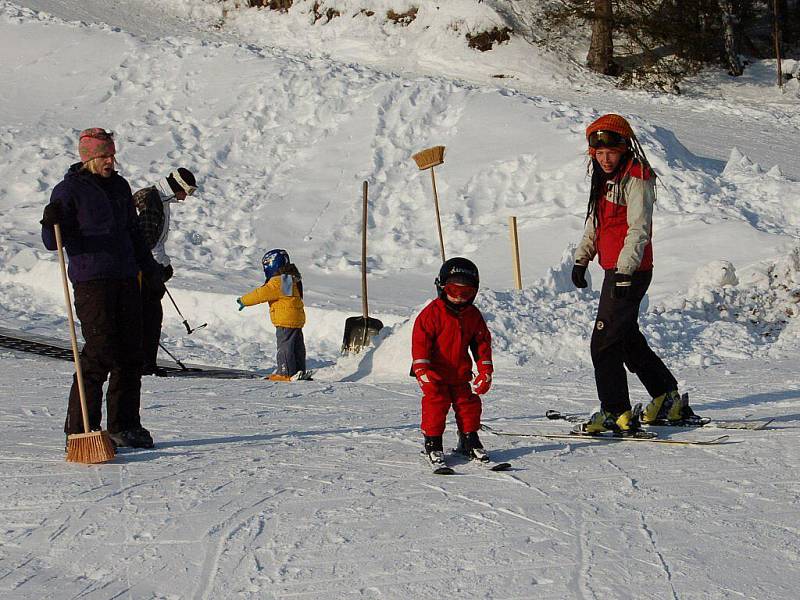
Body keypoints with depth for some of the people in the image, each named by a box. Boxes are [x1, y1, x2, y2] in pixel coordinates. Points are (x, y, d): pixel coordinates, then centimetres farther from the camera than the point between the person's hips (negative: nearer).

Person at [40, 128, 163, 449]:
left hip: (126, 279, 7)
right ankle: (80, 429, -5)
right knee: (99, 353, -11)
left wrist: (149, 267, 29)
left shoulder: (119, 186, 17)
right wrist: (51, 224, -28)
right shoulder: (69, 190, -2)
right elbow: (53, 242, -7)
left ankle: (124, 426, 14)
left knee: (130, 353, 6)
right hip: (91, 280, -7)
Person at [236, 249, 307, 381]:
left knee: (285, 346, -5)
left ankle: (286, 373, -4)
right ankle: (300, 371, 18)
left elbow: (262, 294, -16)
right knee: (297, 346, 13)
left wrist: (244, 300, -6)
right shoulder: (292, 278, 15)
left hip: (285, 320, -10)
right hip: (297, 320, 10)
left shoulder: (278, 281, -17)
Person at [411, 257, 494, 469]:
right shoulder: (432, 312, -11)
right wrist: (422, 370, -20)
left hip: (460, 374, 5)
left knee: (468, 404, 8)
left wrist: (485, 371, 5)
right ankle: (433, 445, 6)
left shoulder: (473, 315, 4)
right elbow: (420, 340, -14)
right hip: (435, 374, -5)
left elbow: (482, 342, 10)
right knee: (435, 405, -6)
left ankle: (469, 442, 23)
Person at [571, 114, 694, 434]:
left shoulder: (636, 179, -13)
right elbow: (594, 223, 27)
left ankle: (616, 413, -7)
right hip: (615, 271, 10)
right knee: (629, 339, 18)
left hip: (631, 272, -10)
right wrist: (581, 259, 23)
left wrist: (625, 270, -30)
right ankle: (668, 399, 28)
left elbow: (638, 229, -22)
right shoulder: (606, 180, 16)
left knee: (605, 343, -10)